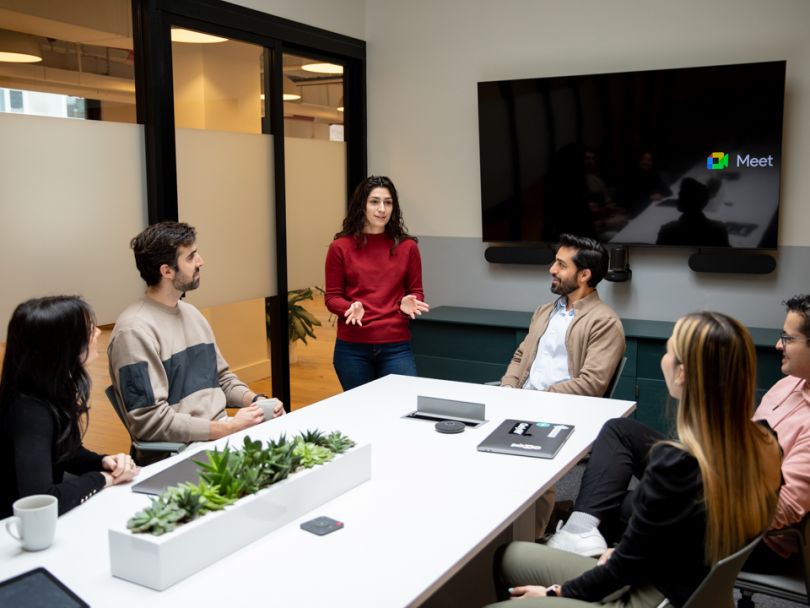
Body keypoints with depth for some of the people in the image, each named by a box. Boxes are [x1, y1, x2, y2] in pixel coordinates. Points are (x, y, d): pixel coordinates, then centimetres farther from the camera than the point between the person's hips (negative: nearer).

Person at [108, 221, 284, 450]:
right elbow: (150, 420, -19)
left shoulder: (191, 312, 12)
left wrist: (256, 400, 0)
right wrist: (229, 428, -18)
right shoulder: (135, 330, -15)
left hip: (221, 434, 8)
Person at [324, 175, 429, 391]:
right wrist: (350, 308, -18)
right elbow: (332, 297, 2)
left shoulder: (407, 246, 2)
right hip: (352, 348, 0)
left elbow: (416, 292, 9)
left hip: (396, 346, 1)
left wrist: (409, 304, -12)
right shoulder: (340, 247, -2)